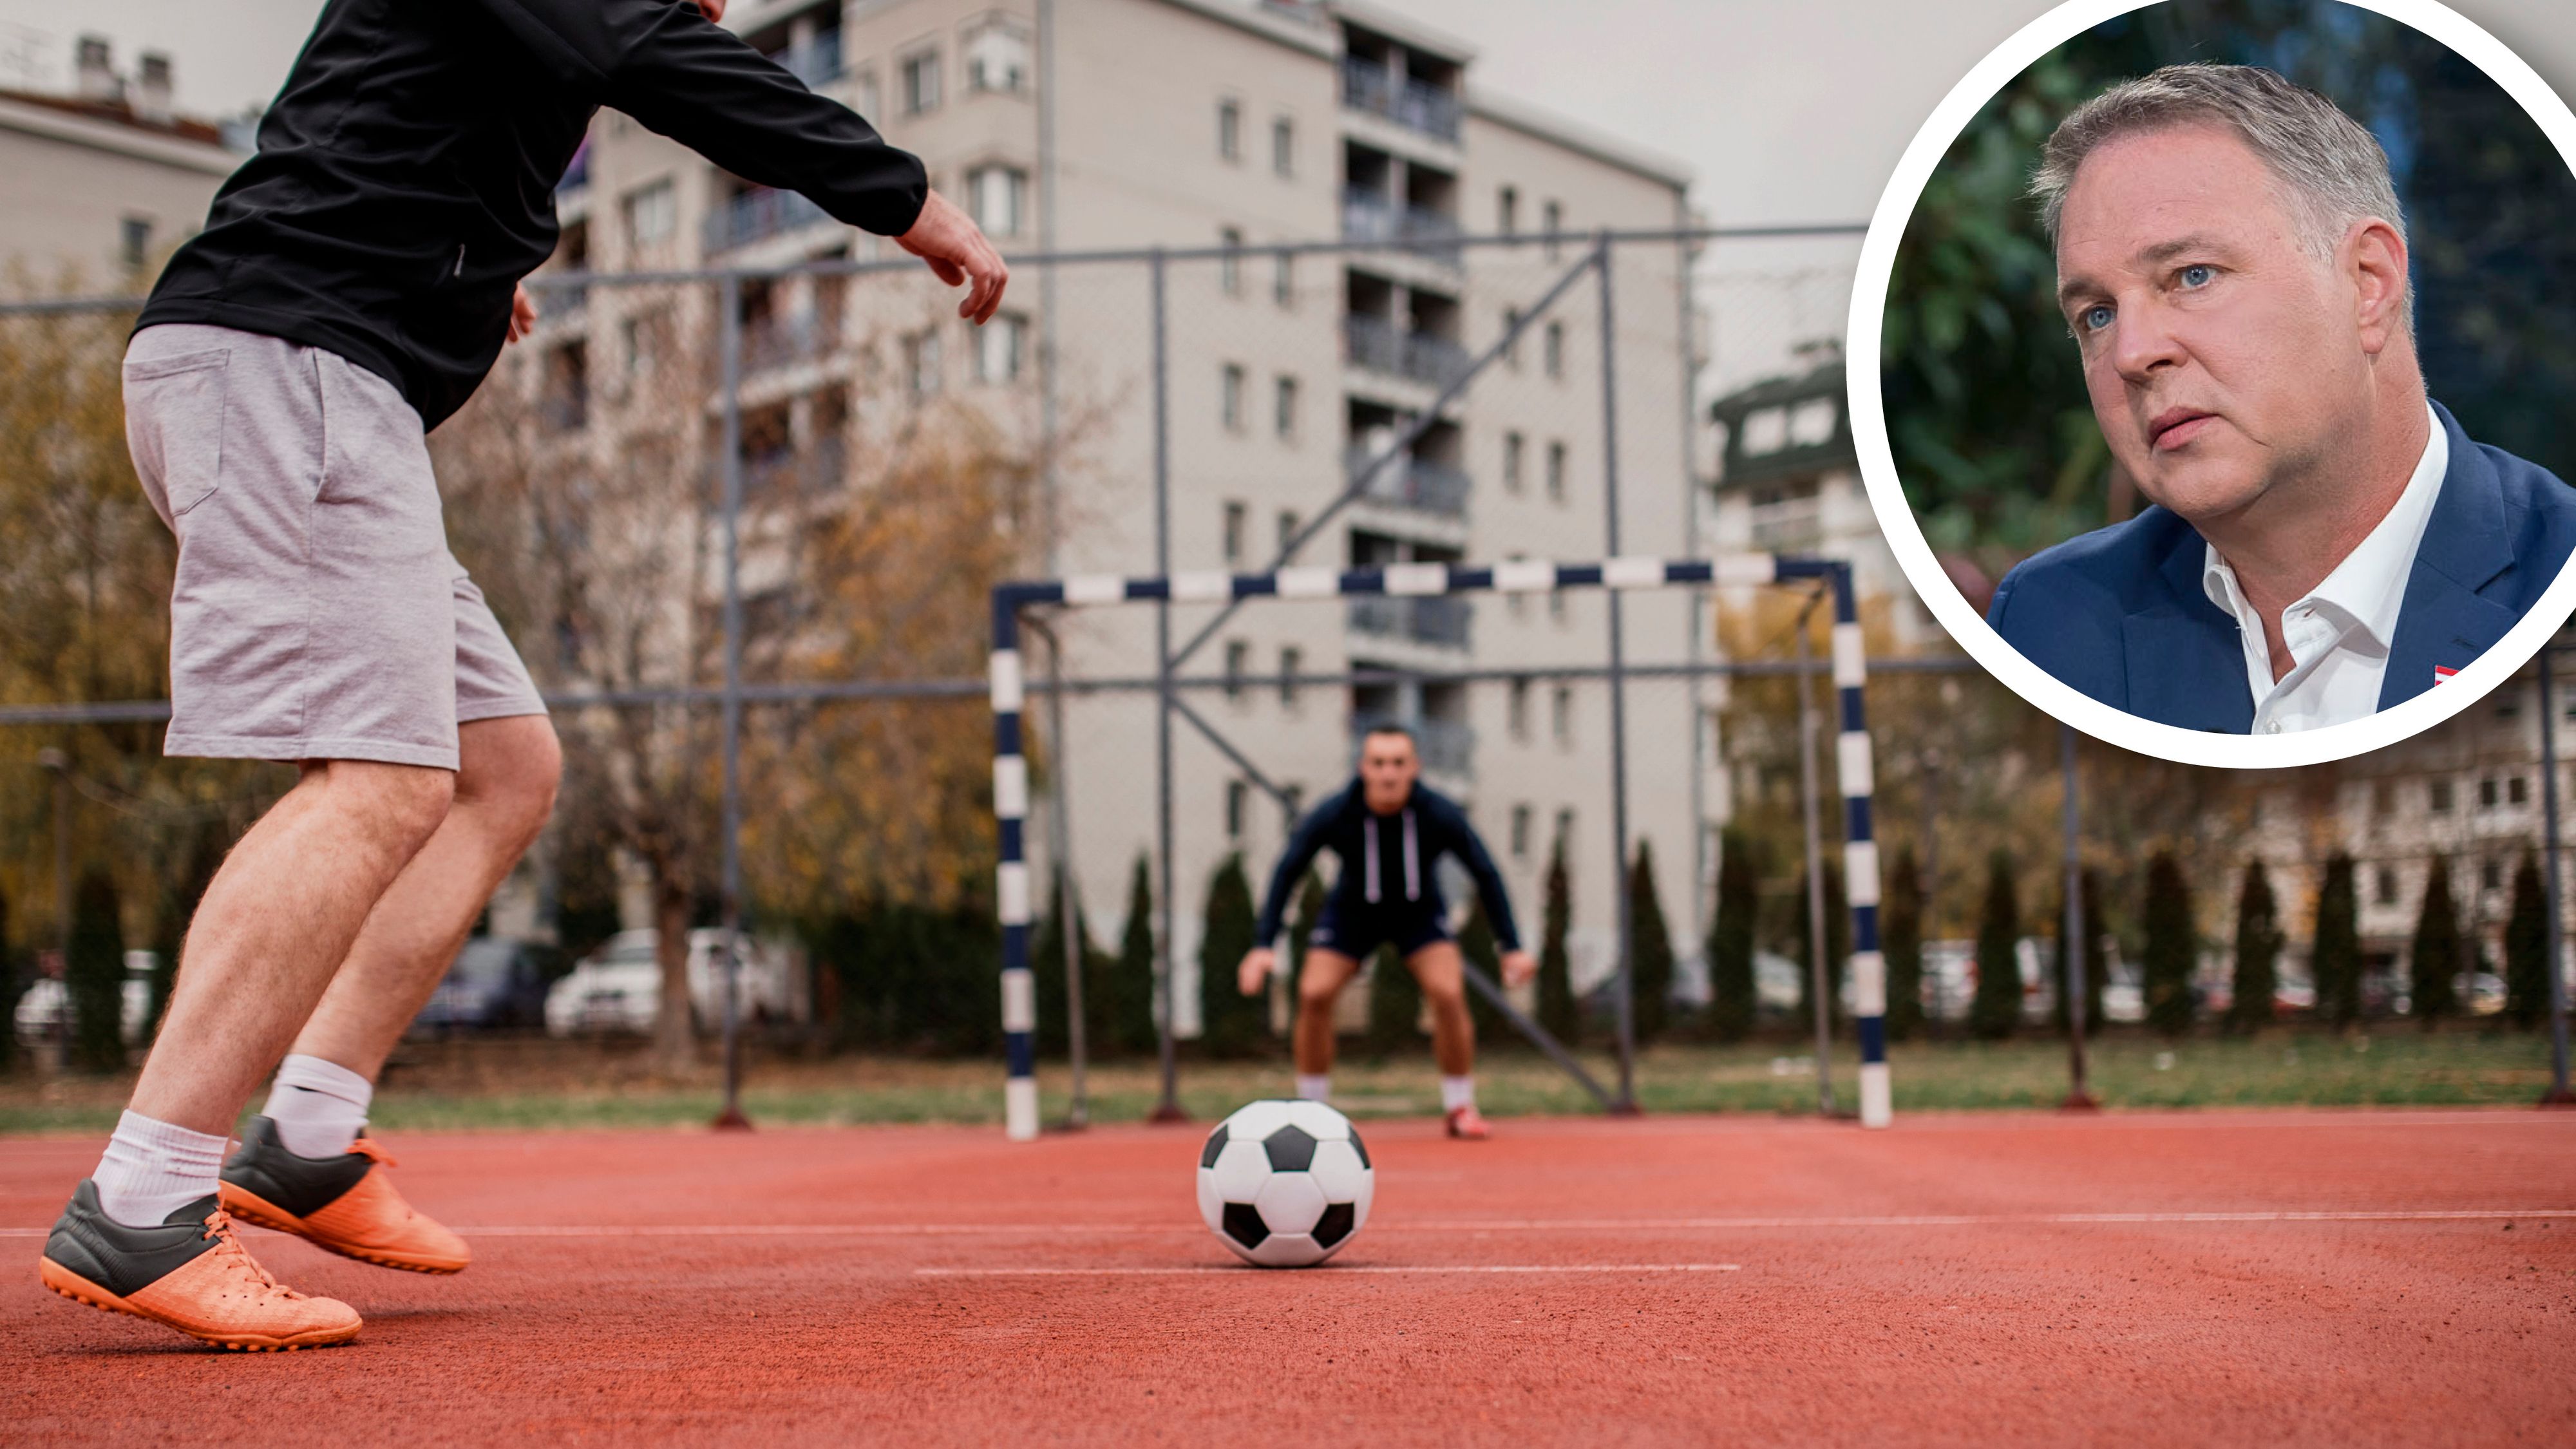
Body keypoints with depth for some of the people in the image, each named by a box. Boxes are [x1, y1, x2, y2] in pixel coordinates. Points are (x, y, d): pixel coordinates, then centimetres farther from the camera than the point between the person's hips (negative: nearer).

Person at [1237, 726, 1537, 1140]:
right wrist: (1263, 945, -27)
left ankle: (1460, 1109, -2)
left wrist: (1512, 948, -16)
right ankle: (1311, 1111, 2)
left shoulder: (1440, 815, -27)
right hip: (1351, 911, 0)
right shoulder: (1333, 816, -29)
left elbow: (1486, 875, -15)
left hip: (1419, 912, 0)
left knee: (1448, 994, -21)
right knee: (1314, 994, -17)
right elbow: (1287, 872, -19)